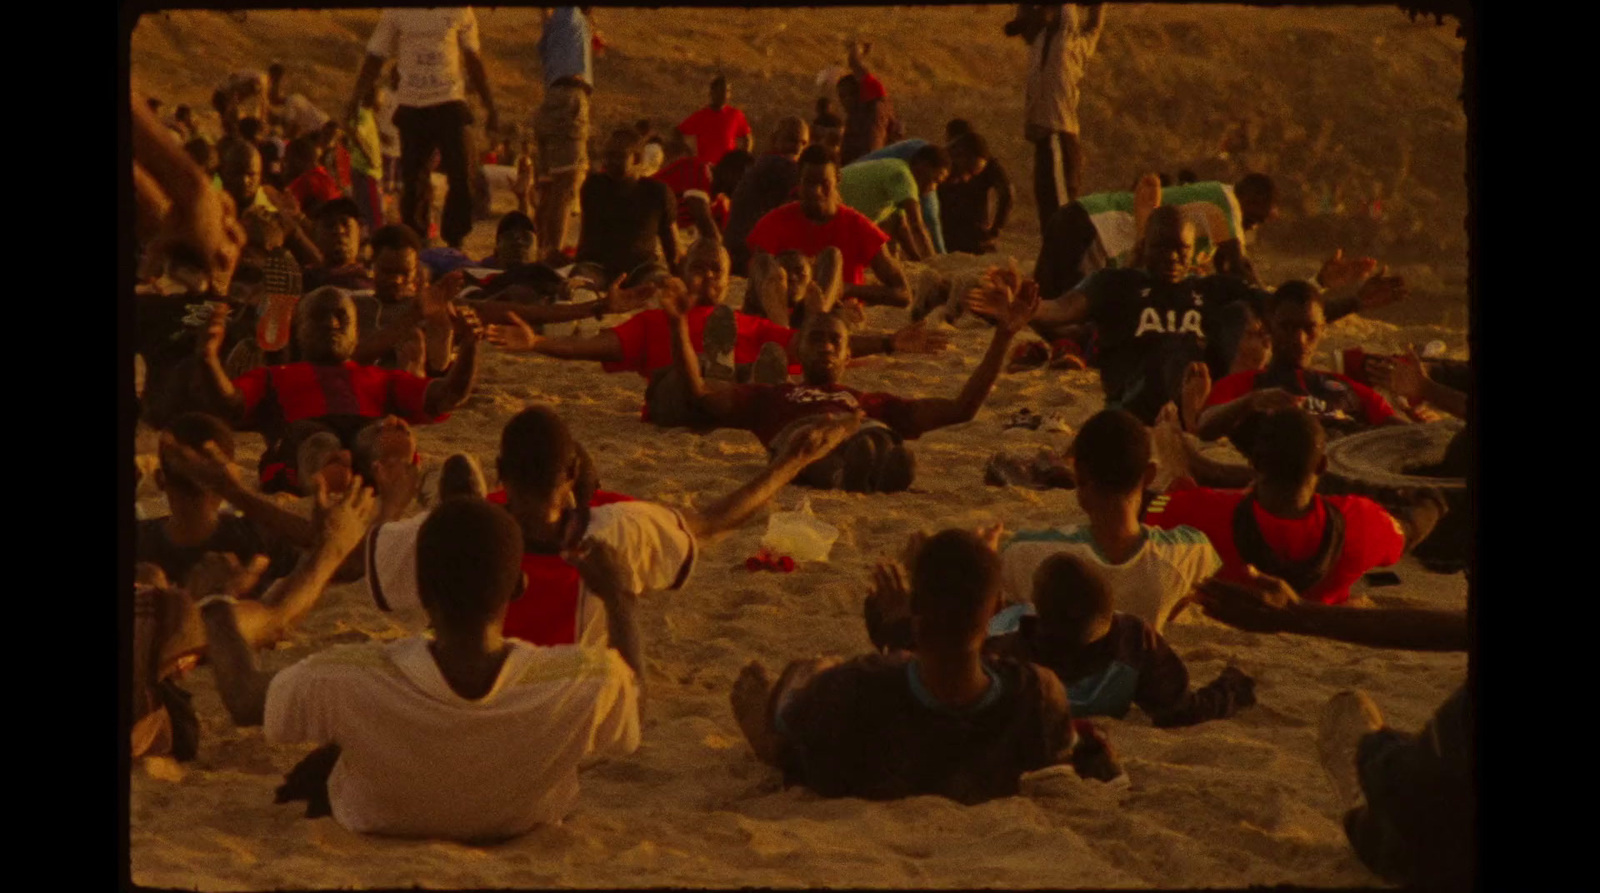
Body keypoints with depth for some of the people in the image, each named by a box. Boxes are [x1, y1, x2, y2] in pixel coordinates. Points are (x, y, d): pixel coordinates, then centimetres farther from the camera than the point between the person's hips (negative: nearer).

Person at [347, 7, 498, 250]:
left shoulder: (460, 12, 6)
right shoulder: (396, 13, 5)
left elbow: (473, 61, 14)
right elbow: (374, 59, 8)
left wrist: (489, 106, 12)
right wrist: (355, 102, -1)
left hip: (450, 105, 0)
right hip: (412, 109, 0)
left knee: (461, 179, -8)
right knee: (411, 181, 0)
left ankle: (454, 244, 4)